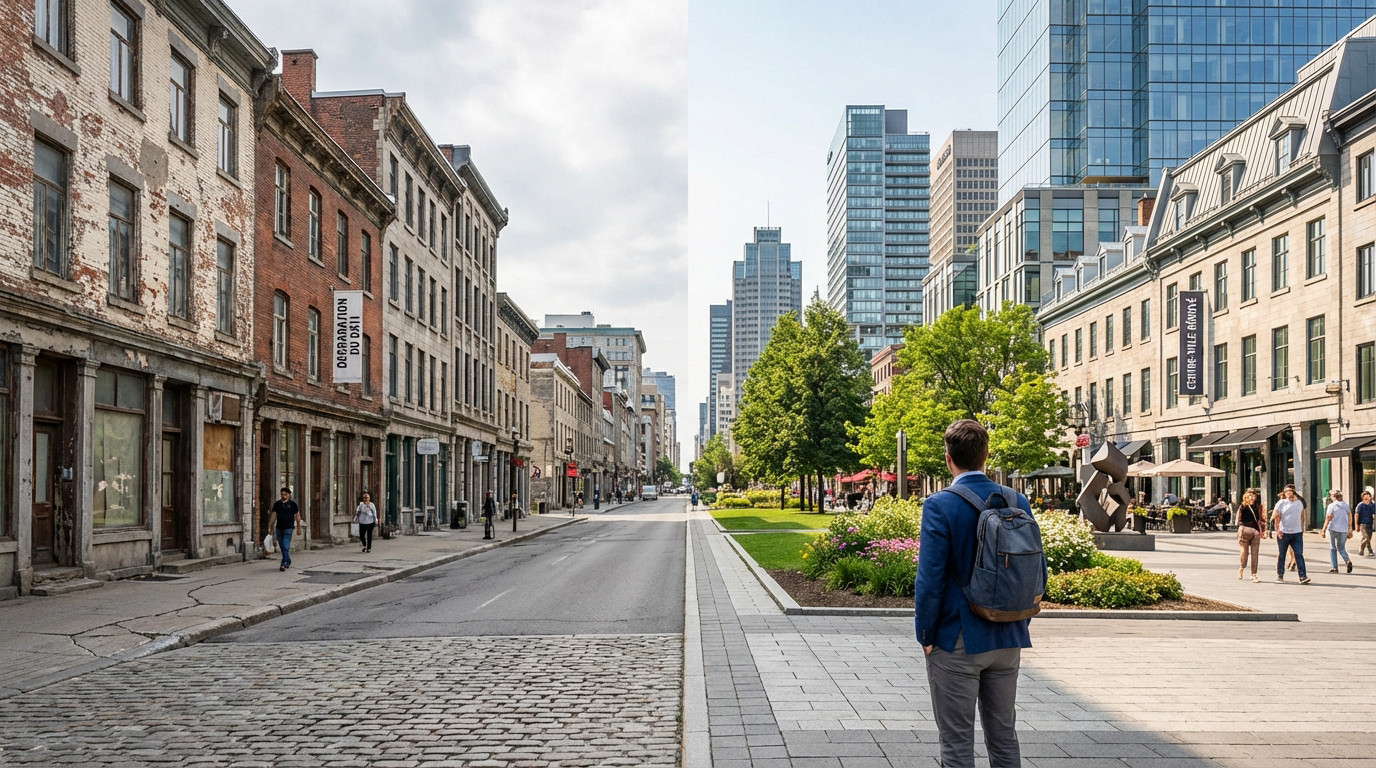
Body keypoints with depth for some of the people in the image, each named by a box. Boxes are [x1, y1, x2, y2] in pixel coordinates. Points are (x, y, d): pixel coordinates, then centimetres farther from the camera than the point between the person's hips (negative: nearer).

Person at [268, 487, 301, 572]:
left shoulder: (292, 504, 0)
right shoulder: (277, 504, 8)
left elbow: (297, 516, 3)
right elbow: (273, 515, 7)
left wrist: (299, 527, 1)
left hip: (288, 528, -4)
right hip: (279, 528, 4)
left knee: (286, 546, -13)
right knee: (282, 547, 12)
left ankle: (284, 564, -16)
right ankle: (288, 562, 28)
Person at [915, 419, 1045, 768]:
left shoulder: (940, 505, -15)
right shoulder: (1018, 502, 0)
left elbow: (930, 578, -17)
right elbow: (1037, 573, 5)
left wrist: (926, 636, -6)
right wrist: (1017, 621, 15)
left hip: (956, 641, -5)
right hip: (1007, 641, 5)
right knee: (1004, 737, 17)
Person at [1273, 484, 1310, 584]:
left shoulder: (1299, 503, 11)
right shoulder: (1281, 503, 0)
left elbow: (1302, 517, 19)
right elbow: (1275, 517, -3)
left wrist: (1302, 529, 14)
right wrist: (1277, 530, -12)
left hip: (1297, 533, 2)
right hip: (1283, 533, -2)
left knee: (1299, 554, -7)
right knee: (1281, 555, 7)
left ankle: (1302, 576, -10)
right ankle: (1280, 575, 19)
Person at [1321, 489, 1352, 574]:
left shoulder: (1332, 506, -8)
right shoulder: (1346, 505, 6)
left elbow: (1328, 518, -10)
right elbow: (1350, 517, 10)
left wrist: (1324, 530, -6)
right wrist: (1350, 528, 21)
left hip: (1333, 529, -4)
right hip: (1344, 530, 4)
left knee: (1333, 548, 8)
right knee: (1341, 548, 14)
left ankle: (1334, 568, 6)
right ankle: (1348, 560, -14)